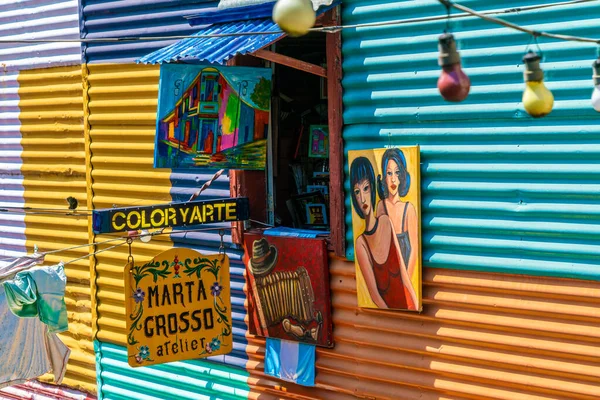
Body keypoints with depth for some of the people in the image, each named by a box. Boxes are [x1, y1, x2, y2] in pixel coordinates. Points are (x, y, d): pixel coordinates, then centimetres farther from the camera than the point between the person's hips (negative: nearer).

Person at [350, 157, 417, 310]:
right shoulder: (361, 243, -7)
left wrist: (417, 307, 0)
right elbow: (374, 294, -8)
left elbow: (404, 273, 5)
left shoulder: (386, 222, 1)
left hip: (408, 305, 2)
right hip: (385, 311, -2)